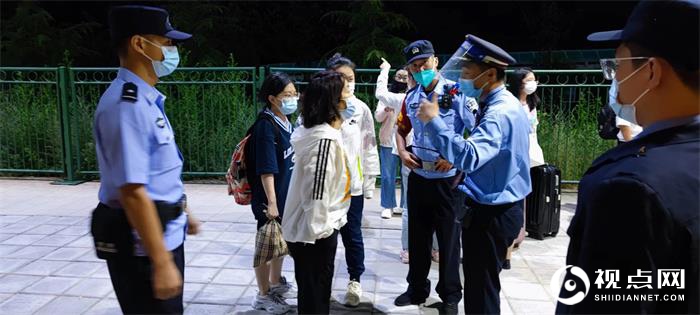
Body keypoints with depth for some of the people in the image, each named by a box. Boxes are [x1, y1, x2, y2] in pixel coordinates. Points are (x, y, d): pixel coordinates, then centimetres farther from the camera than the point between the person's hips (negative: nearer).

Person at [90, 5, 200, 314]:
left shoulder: (146, 100, 9)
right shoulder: (127, 105, -23)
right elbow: (133, 193, -28)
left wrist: (181, 212, 26)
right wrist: (162, 262, -27)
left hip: (165, 233, 10)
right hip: (141, 245, -10)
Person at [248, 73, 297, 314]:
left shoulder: (286, 122, 6)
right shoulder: (266, 125, -19)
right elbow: (266, 168, -22)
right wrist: (271, 202, -23)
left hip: (287, 195, 8)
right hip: (271, 198, -8)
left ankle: (276, 283, 42)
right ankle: (263, 295, 22)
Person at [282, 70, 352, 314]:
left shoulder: (322, 131, 7)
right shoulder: (325, 139, -24)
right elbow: (316, 192, -25)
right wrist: (318, 230, -17)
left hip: (313, 229, 9)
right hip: (315, 232, -9)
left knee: (312, 294, 23)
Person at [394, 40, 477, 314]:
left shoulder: (456, 93, -11)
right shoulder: (411, 99, 5)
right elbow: (401, 129, 21)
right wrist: (402, 152, 3)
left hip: (448, 179, -5)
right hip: (418, 177, 5)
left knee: (449, 239, 8)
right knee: (417, 238, 16)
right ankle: (417, 289, 33)